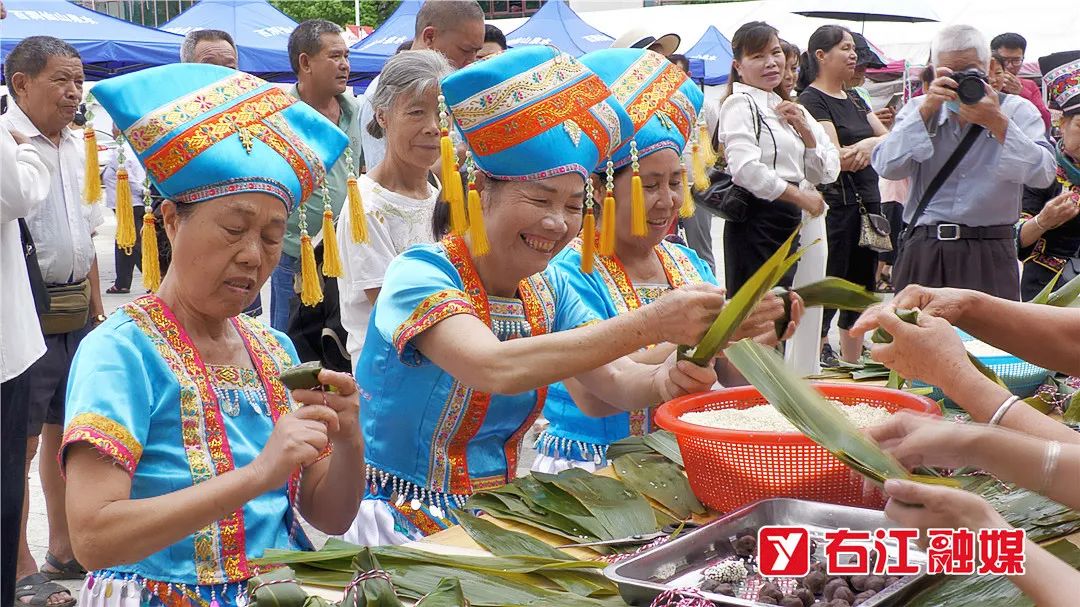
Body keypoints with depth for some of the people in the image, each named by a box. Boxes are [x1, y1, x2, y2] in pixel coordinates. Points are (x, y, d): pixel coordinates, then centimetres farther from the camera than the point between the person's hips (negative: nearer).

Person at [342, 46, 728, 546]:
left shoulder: (547, 288, 5)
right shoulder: (420, 275, -17)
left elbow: (612, 381, -4)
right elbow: (497, 369, -34)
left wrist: (665, 380, -27)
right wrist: (650, 324, -36)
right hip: (403, 518, -7)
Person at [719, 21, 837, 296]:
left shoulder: (786, 108, 17)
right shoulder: (739, 104, -8)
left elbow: (827, 173, 15)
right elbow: (746, 169, -23)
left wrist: (804, 129, 0)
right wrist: (801, 197, -13)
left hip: (788, 223, 8)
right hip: (756, 223, -8)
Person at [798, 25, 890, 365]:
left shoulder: (854, 100, 17)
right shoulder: (811, 100, -8)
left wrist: (869, 146, -12)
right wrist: (873, 144, -11)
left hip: (867, 203, 8)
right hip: (833, 205, -8)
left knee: (861, 292, 12)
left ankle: (853, 368, 20)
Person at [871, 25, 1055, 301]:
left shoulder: (1017, 111, 6)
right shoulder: (918, 110, 11)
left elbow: (1043, 175, -9)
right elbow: (887, 168, -6)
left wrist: (998, 123, -16)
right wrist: (926, 110, -12)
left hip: (989, 257, -1)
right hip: (922, 250, 1)